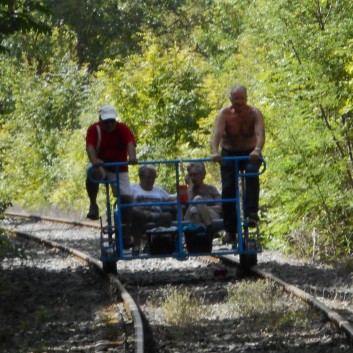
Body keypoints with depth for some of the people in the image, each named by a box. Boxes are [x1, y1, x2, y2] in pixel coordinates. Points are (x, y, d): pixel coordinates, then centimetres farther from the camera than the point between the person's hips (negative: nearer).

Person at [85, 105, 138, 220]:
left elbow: (130, 142, -29)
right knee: (93, 172, -37)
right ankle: (93, 204, -20)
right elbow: (90, 146, -28)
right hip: (100, 166, -2)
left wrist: (132, 156, -52)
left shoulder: (122, 128, -10)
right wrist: (94, 160, -50)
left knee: (126, 197, -6)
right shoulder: (94, 129, -12)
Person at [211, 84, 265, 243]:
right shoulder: (225, 114, -13)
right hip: (229, 154, 1)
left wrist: (257, 150, -52)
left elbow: (260, 133, -30)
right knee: (228, 189, -12)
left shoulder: (254, 114, -15)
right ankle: (230, 229, -3)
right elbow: (217, 133, -28)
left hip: (250, 153, -1)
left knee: (252, 173, -33)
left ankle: (251, 212, -36)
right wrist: (215, 152, -48)